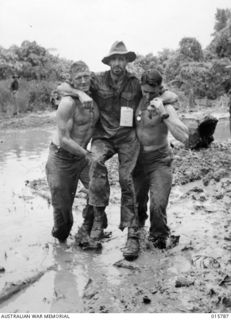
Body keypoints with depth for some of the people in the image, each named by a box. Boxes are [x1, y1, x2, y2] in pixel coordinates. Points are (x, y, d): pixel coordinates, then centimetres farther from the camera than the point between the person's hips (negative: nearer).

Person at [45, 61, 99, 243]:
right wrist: (87, 155, -19)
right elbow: (64, 140, -23)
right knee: (63, 204, 6)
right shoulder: (68, 103, -24)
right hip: (61, 158, -5)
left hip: (82, 155, 5)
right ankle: (61, 238, 37)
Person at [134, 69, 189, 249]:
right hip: (138, 159, 4)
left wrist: (163, 114, -34)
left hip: (159, 160, -4)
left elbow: (183, 137, -28)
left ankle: (159, 237, 12)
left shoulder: (166, 107, -16)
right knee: (137, 202, 13)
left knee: (158, 205, -14)